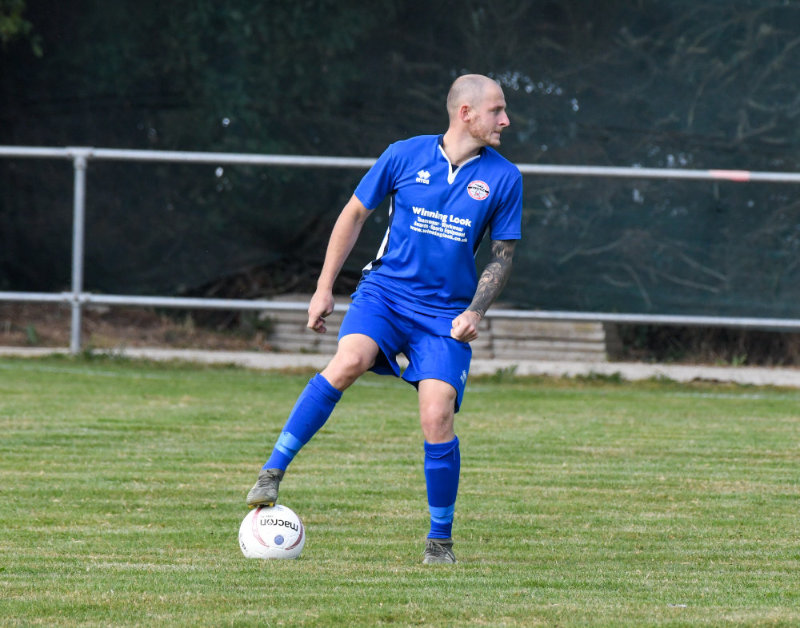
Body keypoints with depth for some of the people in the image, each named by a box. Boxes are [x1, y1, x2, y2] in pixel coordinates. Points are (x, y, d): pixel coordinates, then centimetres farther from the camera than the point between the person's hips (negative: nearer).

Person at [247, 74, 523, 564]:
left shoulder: (503, 178, 1)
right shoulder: (405, 156, -2)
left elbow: (503, 255, 9)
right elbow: (355, 215, 9)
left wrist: (476, 311, -7)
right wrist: (325, 288, 7)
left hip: (446, 312, 1)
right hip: (385, 290, -1)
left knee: (437, 417, -13)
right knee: (348, 361, -30)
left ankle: (441, 540, 6)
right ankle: (273, 473, -23)